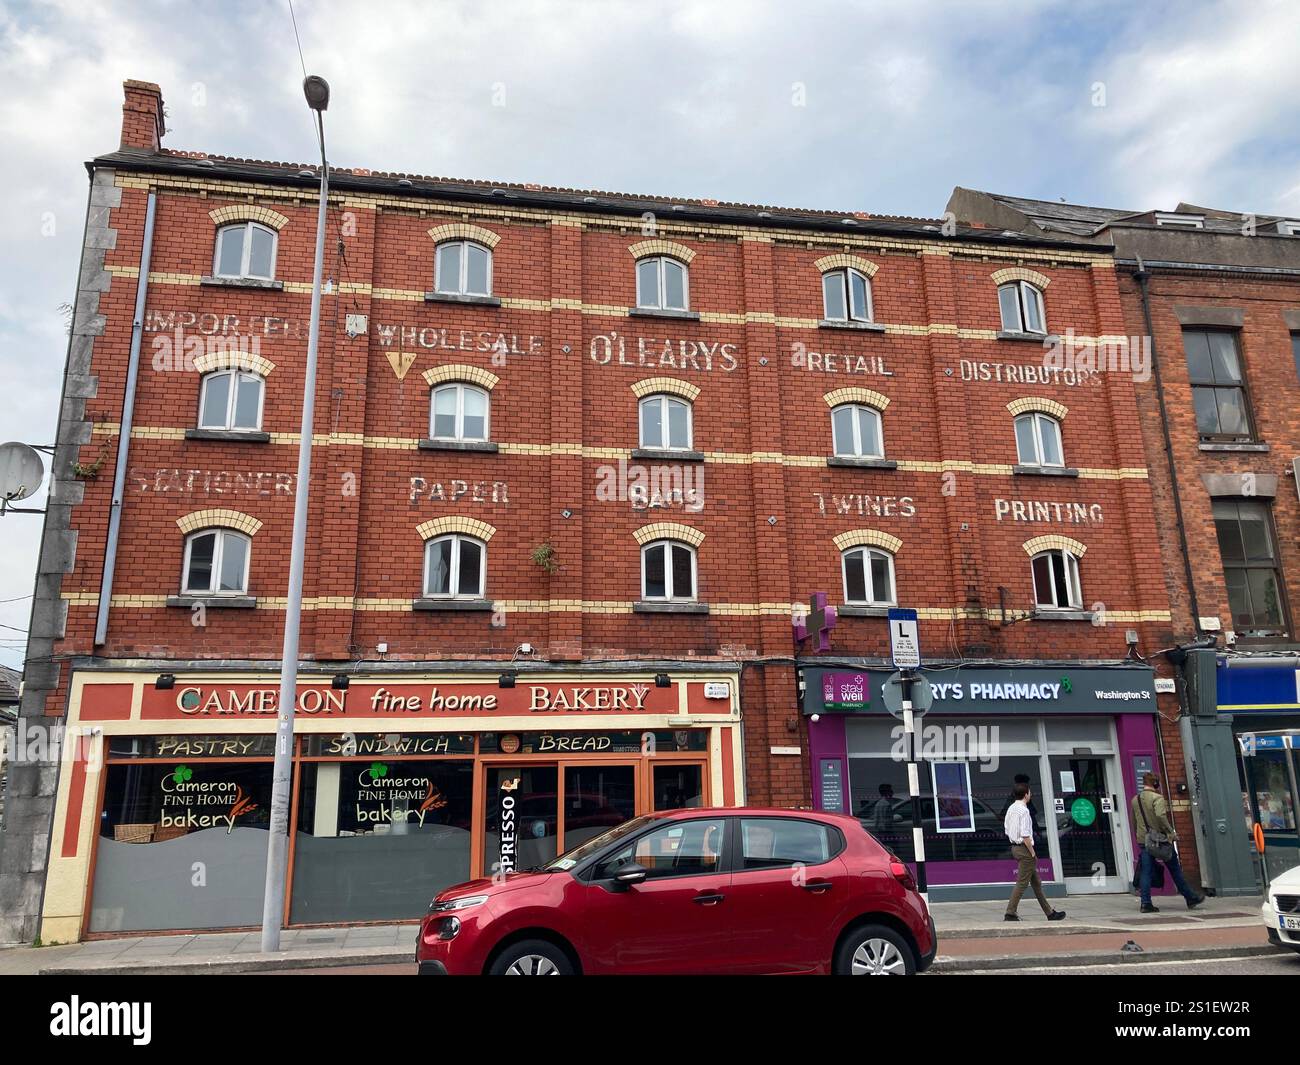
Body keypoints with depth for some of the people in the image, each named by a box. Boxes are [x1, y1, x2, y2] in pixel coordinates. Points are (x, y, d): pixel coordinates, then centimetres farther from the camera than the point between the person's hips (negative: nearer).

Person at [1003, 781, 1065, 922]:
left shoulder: (1011, 809, 10)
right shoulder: (1024, 811, -18)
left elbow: (1006, 830, 15)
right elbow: (1025, 835, -22)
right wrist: (1033, 853, -15)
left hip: (1014, 846, 10)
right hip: (1024, 848, -10)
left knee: (1036, 882, 16)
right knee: (1022, 883, -3)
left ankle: (1049, 912, 24)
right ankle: (1010, 913, -3)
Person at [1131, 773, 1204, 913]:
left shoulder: (1135, 800, 12)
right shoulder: (1157, 798, -9)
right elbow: (1160, 815, -26)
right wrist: (1171, 832, -18)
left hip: (1144, 841, 5)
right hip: (1161, 839, -5)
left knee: (1146, 872, 3)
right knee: (1175, 870, 9)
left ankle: (1146, 903, -3)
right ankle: (1191, 898, 21)